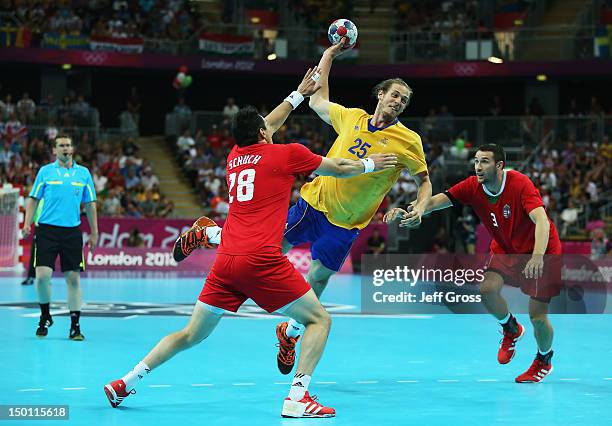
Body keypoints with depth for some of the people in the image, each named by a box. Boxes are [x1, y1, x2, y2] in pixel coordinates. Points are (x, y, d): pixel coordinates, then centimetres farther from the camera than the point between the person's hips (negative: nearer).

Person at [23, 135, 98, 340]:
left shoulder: (83, 173, 9)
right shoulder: (45, 171, 5)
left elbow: (90, 205, 12)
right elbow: (33, 199, 6)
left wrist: (94, 233, 9)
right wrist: (27, 223, -7)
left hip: (72, 232, 1)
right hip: (47, 230, -1)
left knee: (73, 278, -1)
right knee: (42, 275, -9)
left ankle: (75, 326, 5)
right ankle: (45, 316, 14)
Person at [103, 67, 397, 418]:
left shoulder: (235, 156, 19)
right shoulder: (288, 153, 4)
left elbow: (262, 128, 39)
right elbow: (339, 168, 16)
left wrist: (299, 94, 48)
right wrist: (370, 164, 35)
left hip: (226, 261, 6)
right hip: (262, 261, -6)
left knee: (192, 334, 16)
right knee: (319, 319, 6)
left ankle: (126, 383, 13)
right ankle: (297, 398, -9)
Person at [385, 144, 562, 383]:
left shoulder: (520, 184, -27)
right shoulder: (473, 187, -13)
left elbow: (542, 221, -38)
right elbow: (435, 202, -17)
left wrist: (538, 255, -55)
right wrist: (406, 211, -37)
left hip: (541, 252, -4)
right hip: (505, 250, 5)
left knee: (538, 317, -10)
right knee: (488, 288, -24)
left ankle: (544, 359, 25)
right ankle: (511, 329, 10)